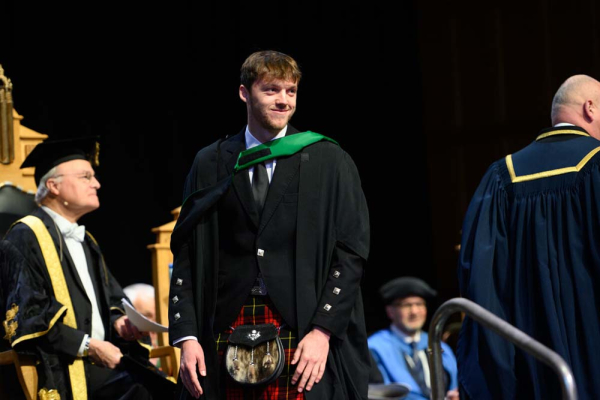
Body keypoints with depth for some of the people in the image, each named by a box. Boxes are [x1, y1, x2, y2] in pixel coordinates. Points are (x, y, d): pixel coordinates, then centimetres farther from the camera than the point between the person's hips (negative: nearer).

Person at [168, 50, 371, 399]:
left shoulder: (329, 162, 4)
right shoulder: (210, 165, 11)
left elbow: (352, 251, 0)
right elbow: (187, 253, 9)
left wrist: (323, 331, -9)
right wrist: (186, 336, -1)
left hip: (302, 330, -2)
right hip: (231, 328, 2)